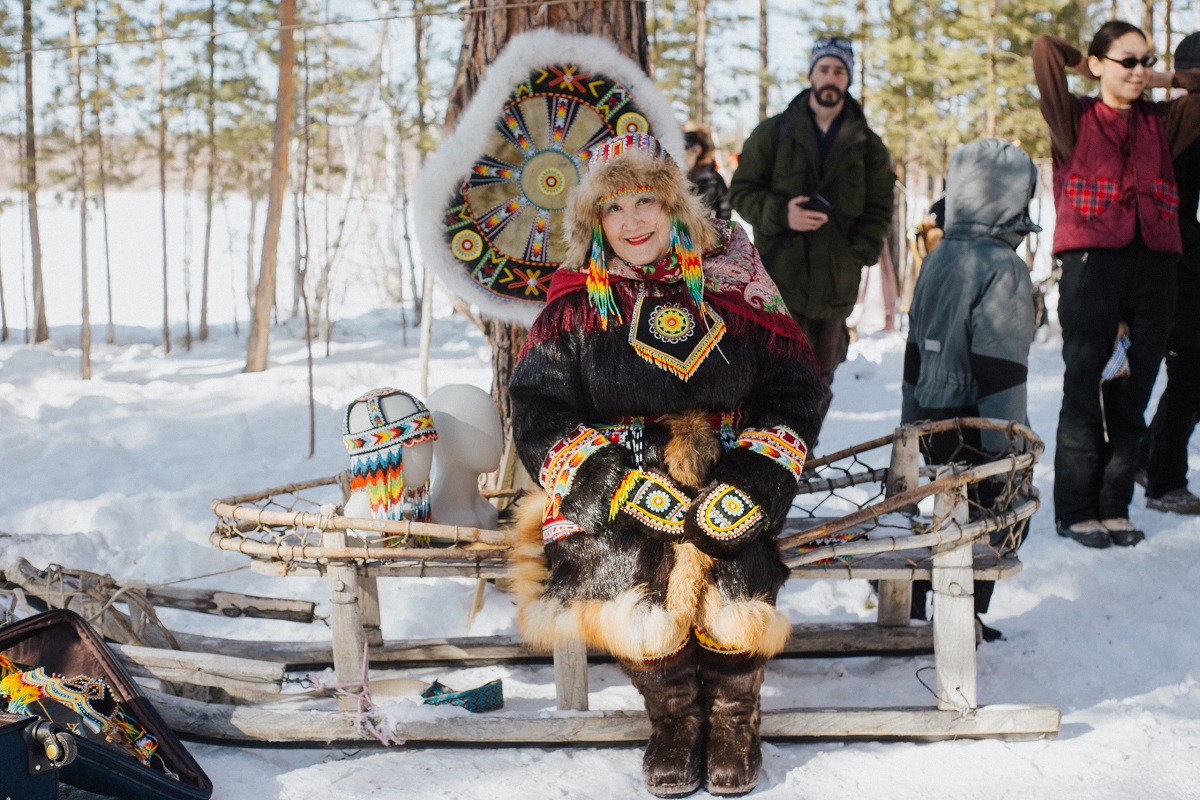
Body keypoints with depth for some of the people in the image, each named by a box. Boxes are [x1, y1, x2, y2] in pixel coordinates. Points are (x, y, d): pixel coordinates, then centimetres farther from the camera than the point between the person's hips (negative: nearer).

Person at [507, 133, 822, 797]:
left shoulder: (730, 284, 4)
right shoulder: (578, 304, 4)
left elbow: (792, 395, 5)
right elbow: (540, 419, -1)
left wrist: (752, 482, -12)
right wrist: (623, 485, -17)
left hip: (726, 473, 0)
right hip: (616, 480, 0)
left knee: (735, 571, -29)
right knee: (636, 576, -30)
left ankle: (734, 724, -1)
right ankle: (674, 726, -4)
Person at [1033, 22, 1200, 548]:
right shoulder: (1075, 119, 5)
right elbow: (1045, 49, -6)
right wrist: (1089, 71, 11)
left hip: (1154, 265, 4)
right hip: (1091, 263, -4)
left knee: (1131, 395, 6)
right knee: (1086, 392, -1)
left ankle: (1115, 506, 13)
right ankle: (1075, 510, 6)